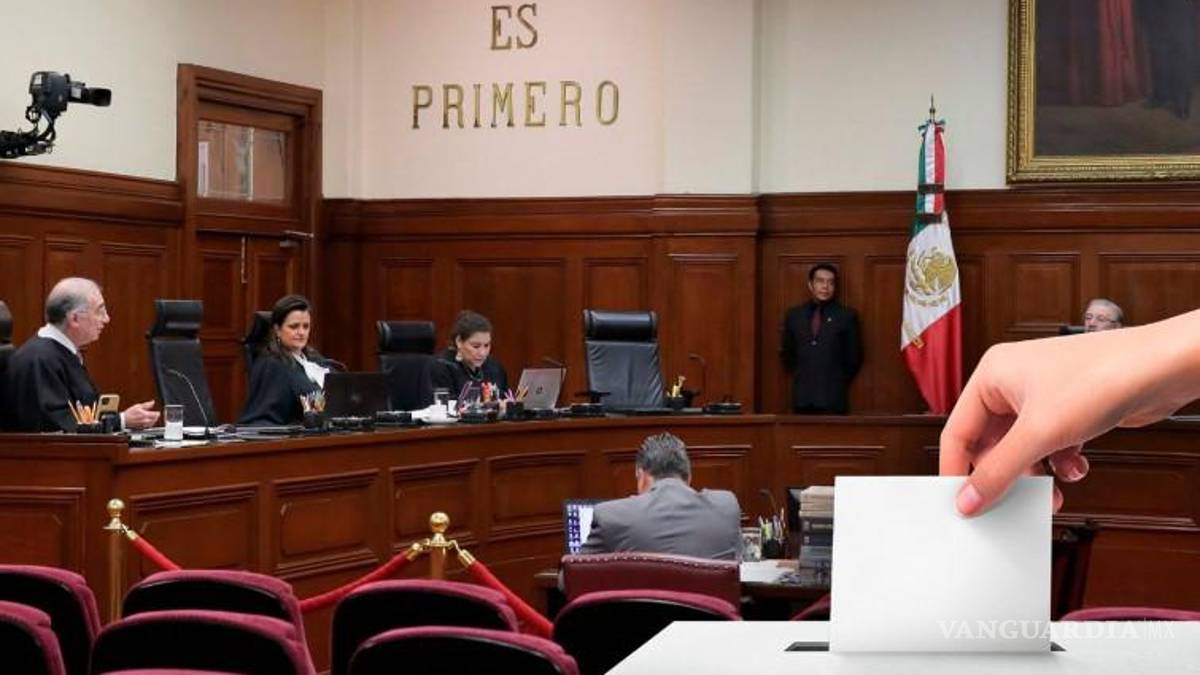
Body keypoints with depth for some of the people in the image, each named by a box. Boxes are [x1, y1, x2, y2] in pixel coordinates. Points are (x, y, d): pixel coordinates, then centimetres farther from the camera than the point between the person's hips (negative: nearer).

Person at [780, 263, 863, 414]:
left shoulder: (847, 316, 3)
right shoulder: (793, 315, 11)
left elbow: (854, 357, 6)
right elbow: (787, 353, 19)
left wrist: (838, 382, 6)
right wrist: (800, 377, 13)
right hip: (802, 396, 2)